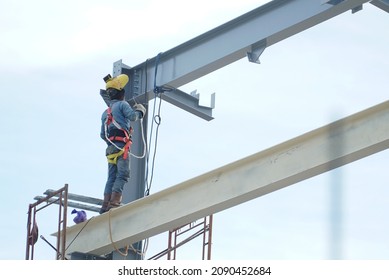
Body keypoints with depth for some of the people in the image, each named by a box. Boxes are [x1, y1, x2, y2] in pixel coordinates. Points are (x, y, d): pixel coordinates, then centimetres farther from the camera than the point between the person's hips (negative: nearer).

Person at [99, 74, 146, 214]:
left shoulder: (106, 112, 25)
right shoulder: (122, 104, 2)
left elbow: (103, 134, 24)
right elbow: (132, 116, -15)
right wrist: (139, 111, 5)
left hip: (110, 147, 8)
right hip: (122, 145, -8)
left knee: (112, 177, 6)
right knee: (123, 175, -13)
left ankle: (106, 205, -3)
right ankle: (115, 201, -26)